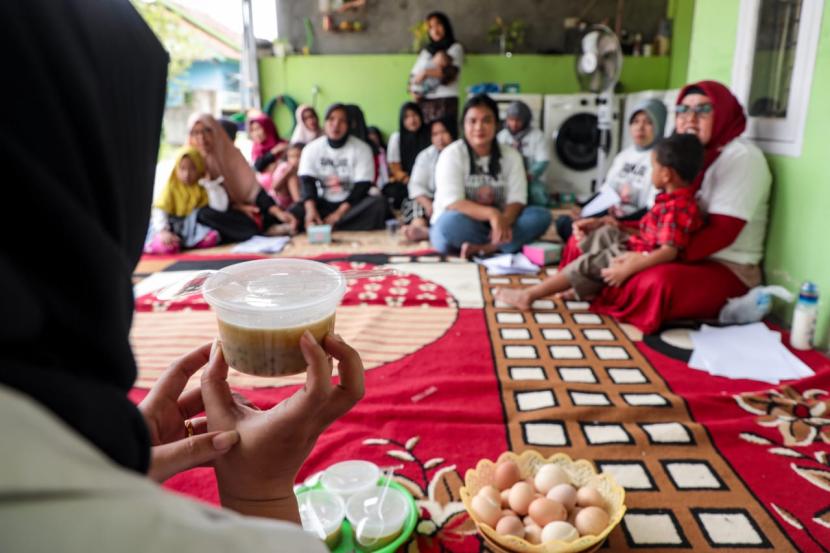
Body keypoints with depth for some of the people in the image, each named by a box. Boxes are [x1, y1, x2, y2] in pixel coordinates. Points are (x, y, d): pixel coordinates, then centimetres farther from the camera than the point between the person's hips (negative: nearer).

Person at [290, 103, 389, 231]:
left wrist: (340, 212, -23)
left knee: (379, 204, -32)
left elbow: (362, 186, -10)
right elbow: (307, 182, -8)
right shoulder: (311, 148, 2)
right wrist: (311, 209, -29)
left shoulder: (362, 148, -4)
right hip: (322, 204, 0)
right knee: (294, 212, -26)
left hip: (351, 203, 0)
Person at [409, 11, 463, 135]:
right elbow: (413, 75, 17)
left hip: (446, 101, -4)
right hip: (424, 102, 4)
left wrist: (425, 72, -7)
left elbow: (450, 72, -8)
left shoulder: (455, 48, 9)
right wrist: (413, 92, -3)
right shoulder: (425, 51, 22)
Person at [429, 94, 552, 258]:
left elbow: (517, 200, -7)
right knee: (452, 224, -38)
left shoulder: (511, 155, 2)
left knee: (541, 216, -20)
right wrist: (491, 213, -34)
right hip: (463, 227, -4)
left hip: (497, 224, 4)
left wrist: (504, 220, -30)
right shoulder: (452, 154, -9)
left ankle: (481, 248, -29)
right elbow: (452, 203, -20)